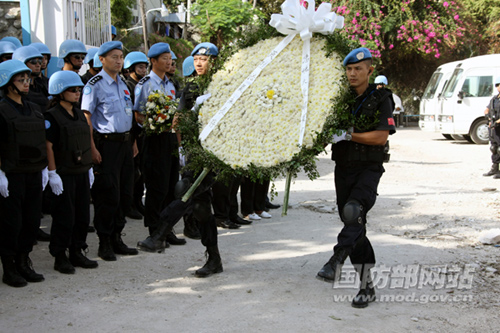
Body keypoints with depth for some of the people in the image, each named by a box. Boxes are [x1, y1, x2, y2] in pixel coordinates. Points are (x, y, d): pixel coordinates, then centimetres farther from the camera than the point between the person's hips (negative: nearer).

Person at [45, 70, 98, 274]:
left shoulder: (79, 114, 13)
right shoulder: (52, 116, -10)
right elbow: (48, 146, -13)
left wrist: (89, 168, 15)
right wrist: (52, 173, -17)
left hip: (82, 172, 7)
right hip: (64, 174, -7)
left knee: (82, 215, 10)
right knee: (64, 216, -2)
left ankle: (77, 253, 22)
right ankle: (60, 257, 10)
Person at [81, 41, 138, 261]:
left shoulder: (122, 84, 15)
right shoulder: (95, 84, -8)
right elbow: (86, 117, -11)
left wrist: (133, 142, 17)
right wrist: (92, 148, -18)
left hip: (125, 142, 7)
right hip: (106, 144, -7)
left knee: (125, 194, 10)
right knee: (108, 195, -5)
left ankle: (116, 238, 21)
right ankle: (104, 243, 7)